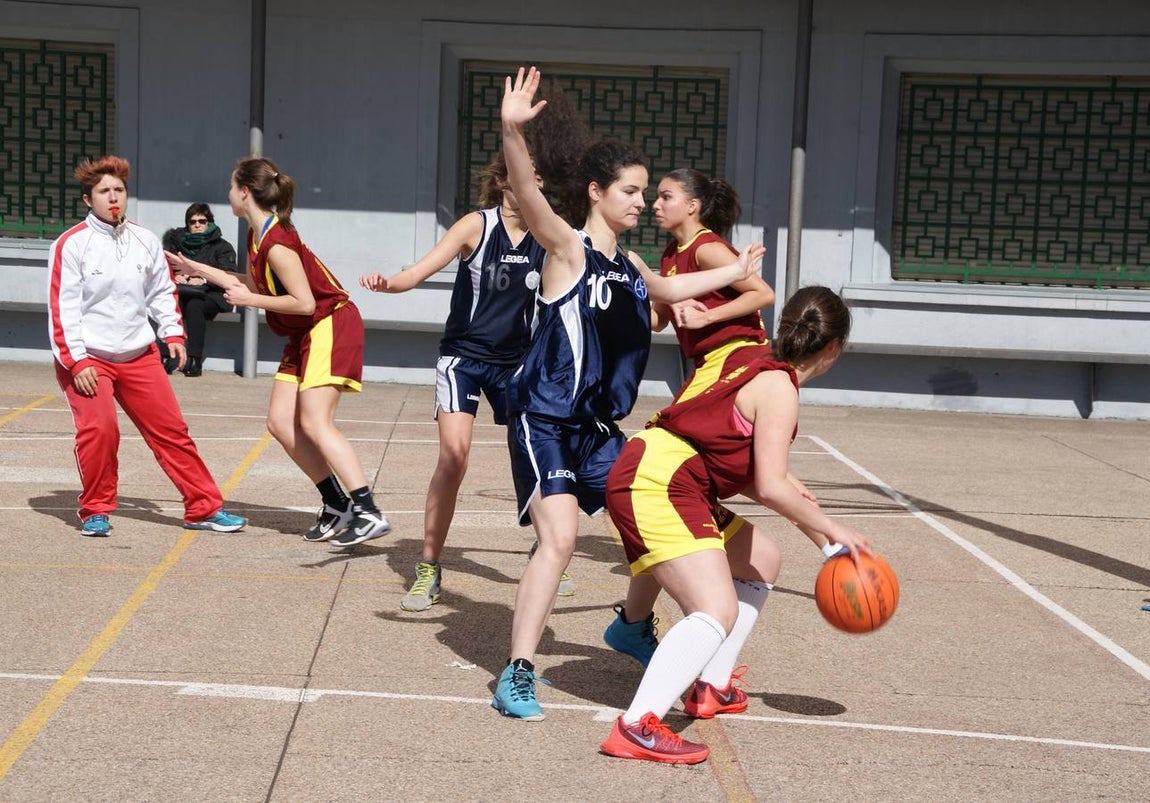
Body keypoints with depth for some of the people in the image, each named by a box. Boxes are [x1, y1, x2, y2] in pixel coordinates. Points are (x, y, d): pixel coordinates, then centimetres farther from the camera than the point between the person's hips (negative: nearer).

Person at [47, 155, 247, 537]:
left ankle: (204, 508, 15)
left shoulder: (145, 241, 4)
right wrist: (76, 362, -16)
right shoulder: (71, 245, -11)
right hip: (87, 357, -5)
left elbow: (163, 291, 17)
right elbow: (62, 308, -12)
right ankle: (95, 511, 0)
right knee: (99, 428, -21)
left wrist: (173, 333, 4)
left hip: (139, 355, 5)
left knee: (171, 429, 5)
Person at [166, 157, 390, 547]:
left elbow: (304, 302, -23)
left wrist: (249, 300, -15)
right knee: (280, 421, 4)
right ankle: (337, 506, 9)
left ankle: (369, 513, -22)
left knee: (314, 423, -19)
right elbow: (255, 286, 22)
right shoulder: (257, 235, 8)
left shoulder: (276, 242, -21)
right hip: (304, 335, 10)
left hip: (331, 326, -10)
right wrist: (199, 269, 25)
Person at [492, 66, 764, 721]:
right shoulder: (569, 247, -11)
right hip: (545, 419, -8)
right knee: (560, 535, -23)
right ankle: (517, 678, -17)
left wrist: (734, 272, 43)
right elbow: (528, 195, -31)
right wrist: (513, 131, -48)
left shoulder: (628, 263, 11)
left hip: (598, 427, 8)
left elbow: (664, 290, 35)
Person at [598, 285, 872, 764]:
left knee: (761, 561, 25)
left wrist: (790, 493, 19)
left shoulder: (754, 362, 16)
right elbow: (770, 488, -17)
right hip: (655, 483, -10)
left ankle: (711, 687, 26)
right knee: (718, 611, -23)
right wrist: (832, 531, -7)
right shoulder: (778, 387, -11)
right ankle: (637, 727, -33)